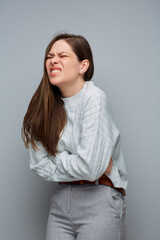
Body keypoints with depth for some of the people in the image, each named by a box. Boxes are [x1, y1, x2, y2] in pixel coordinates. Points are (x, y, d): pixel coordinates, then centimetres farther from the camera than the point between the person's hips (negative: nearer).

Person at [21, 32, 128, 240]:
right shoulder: (46, 104, 4)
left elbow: (90, 167, -22)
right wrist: (73, 162, -11)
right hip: (60, 201, 5)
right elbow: (39, 165, -2)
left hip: (98, 202, -5)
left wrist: (57, 159, -7)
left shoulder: (95, 98, -13)